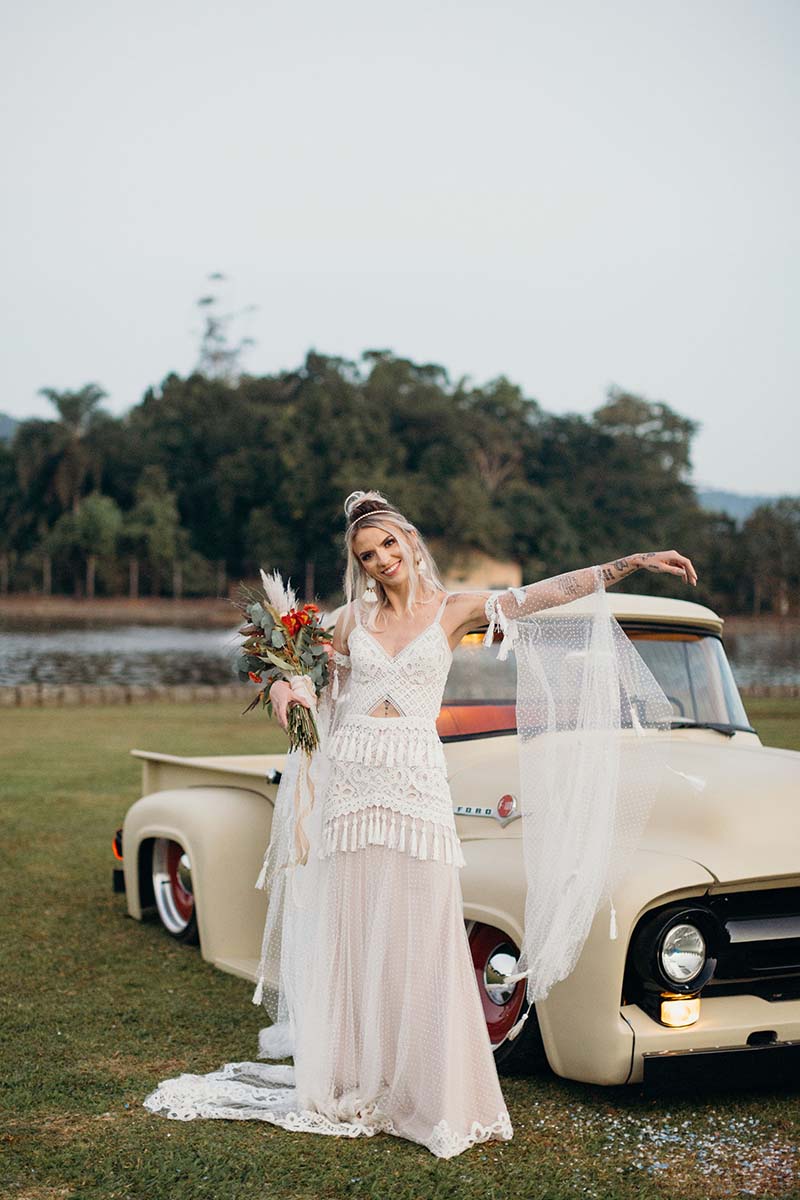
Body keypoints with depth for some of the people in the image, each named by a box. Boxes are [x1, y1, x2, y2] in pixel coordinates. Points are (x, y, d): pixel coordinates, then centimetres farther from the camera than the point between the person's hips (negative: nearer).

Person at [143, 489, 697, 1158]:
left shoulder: (451, 610, 4)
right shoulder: (355, 617, 13)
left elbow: (542, 594, -4)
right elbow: (327, 692, 19)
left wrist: (632, 564, -11)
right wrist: (287, 686, -4)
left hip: (416, 778, -3)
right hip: (348, 775, 3)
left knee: (418, 934, -6)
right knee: (348, 934, 6)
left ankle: (421, 1089, 2)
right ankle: (352, 1083, 16)